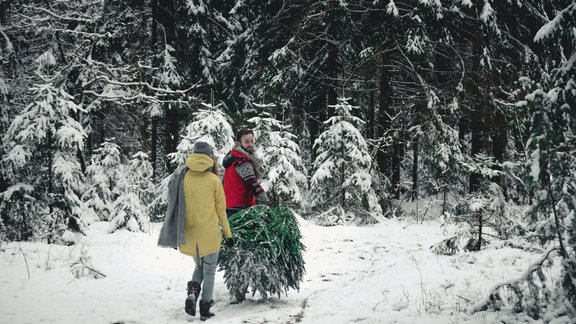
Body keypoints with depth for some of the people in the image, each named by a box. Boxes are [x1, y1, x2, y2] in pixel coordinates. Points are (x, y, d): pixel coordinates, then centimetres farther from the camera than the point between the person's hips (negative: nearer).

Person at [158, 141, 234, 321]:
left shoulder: (182, 177, -2)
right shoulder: (213, 180, -7)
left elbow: (177, 206, 3)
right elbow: (221, 210, -2)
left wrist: (178, 232, 14)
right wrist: (228, 234, 8)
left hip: (189, 233, 3)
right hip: (209, 234, -3)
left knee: (199, 267, 22)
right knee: (209, 271, 11)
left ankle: (192, 292, -3)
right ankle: (205, 309, 10)